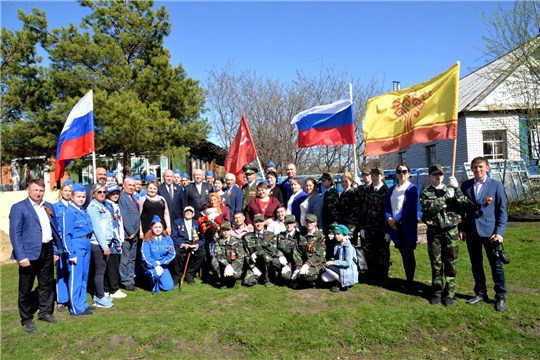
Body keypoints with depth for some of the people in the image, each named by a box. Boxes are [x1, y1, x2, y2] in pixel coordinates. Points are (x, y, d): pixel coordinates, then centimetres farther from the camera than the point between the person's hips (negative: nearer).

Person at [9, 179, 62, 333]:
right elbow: (15, 234, -12)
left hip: (47, 250, 6)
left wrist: (57, 250, 10)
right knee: (26, 288, 7)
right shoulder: (18, 208, -7)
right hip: (30, 252, -5)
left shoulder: (49, 207, 11)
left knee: (47, 284, 16)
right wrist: (21, 256, -18)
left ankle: (45, 312, 31)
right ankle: (26, 319, 21)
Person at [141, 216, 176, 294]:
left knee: (169, 287, -10)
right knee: (156, 273, -37)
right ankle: (155, 288, -3)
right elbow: (146, 256, -16)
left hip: (163, 266, 4)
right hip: (149, 266, -3)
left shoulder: (167, 239, 1)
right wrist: (155, 266, -29)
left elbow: (172, 255, -4)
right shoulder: (147, 240, -8)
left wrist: (159, 262, -15)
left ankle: (156, 280, 22)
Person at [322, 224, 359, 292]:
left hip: (348, 272, -7)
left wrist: (333, 262, -27)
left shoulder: (348, 247, -17)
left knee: (327, 267, -23)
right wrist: (331, 261, -6)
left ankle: (342, 284, -8)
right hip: (340, 268, 7)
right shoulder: (337, 245, 8)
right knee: (323, 277, -12)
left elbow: (348, 263, -25)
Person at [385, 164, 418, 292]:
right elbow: (387, 206, 11)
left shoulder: (412, 188, -5)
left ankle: (410, 283, 11)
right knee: (403, 254, 11)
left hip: (408, 226, -5)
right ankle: (408, 280, 21)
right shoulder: (392, 189, 14)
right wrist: (389, 219, -7)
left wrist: (396, 218, -15)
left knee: (409, 254, 2)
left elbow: (411, 208, -15)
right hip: (395, 225, 5)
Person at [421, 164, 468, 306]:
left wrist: (457, 188, -15)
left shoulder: (451, 190, 8)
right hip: (434, 232, -1)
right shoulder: (425, 192, 3)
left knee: (451, 264, 4)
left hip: (451, 231, 1)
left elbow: (464, 205, -6)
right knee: (436, 263, 7)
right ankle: (437, 292, 19)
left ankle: (449, 294, 15)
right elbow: (429, 208, -14)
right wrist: (445, 197, -20)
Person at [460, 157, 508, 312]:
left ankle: (501, 297, 17)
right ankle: (480, 293, 25)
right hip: (471, 231, 3)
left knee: (496, 264, 4)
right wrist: (461, 228, 2)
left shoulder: (496, 185, -1)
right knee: (476, 264, 12)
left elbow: (502, 210, -2)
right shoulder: (465, 186, 5)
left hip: (490, 231, -3)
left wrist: (500, 231, -10)